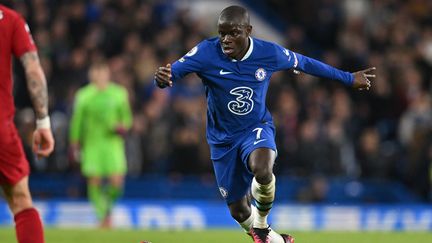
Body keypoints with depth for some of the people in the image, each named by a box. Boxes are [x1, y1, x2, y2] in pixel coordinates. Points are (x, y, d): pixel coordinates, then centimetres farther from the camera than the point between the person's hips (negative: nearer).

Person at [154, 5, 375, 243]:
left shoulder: (269, 53, -14)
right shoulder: (206, 53, -20)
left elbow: (304, 63, 2)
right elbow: (172, 71, -27)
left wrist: (349, 78, 13)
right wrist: (162, 78, -54)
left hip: (257, 128, -1)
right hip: (223, 138, 1)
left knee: (262, 170, -35)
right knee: (238, 211, 5)